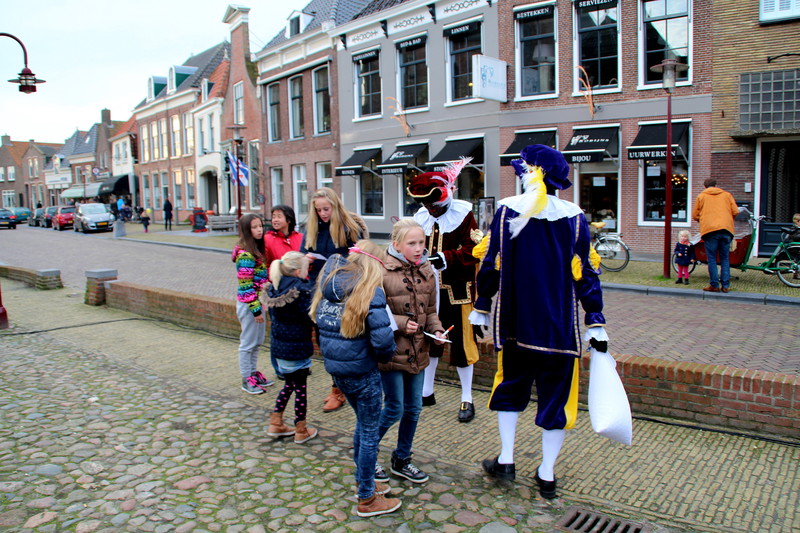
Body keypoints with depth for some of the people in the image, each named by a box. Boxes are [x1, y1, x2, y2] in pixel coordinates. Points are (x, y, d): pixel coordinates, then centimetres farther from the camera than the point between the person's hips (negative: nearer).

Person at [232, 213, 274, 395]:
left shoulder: (257, 250, 9)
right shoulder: (245, 254, -18)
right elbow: (245, 285, -20)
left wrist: (261, 305, 16)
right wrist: (255, 309, -19)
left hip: (258, 301, 9)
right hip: (248, 304, -9)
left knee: (257, 342, 17)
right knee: (248, 343, 3)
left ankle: (253, 372, 31)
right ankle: (247, 380, 14)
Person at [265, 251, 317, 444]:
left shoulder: (274, 288, 2)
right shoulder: (301, 290, -21)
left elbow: (273, 315, 9)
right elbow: (312, 317, -21)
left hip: (278, 346, 7)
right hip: (297, 348, -7)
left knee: (289, 384, 24)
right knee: (300, 388, 9)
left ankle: (275, 423, 30)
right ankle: (301, 431, 21)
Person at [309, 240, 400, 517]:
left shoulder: (328, 285, 1)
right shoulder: (371, 292, -19)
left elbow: (319, 323, 9)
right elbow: (382, 338, -26)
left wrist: (331, 351, 14)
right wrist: (384, 356, -6)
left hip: (335, 367, 7)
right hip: (361, 372, -7)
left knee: (362, 423, 26)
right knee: (369, 432, 10)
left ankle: (362, 481, 41)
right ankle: (367, 499, 24)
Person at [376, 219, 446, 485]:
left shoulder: (426, 271, 6)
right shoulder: (382, 271, -15)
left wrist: (436, 330, -4)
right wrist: (400, 324, -21)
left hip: (417, 351, 6)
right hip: (391, 351, -6)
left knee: (413, 408, 14)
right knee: (394, 408, 1)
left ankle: (401, 459, 34)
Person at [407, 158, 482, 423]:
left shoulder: (463, 216, -10)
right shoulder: (421, 217, 6)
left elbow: (472, 252, -19)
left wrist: (444, 258, -31)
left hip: (458, 291, -5)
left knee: (461, 342, 2)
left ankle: (467, 399, 17)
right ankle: (426, 392, 31)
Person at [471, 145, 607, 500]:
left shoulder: (507, 211, -6)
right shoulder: (574, 217, -4)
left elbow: (490, 264, -3)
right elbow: (587, 274, -3)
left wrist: (481, 307, 9)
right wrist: (596, 324, 3)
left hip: (515, 323, 1)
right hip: (560, 327, 0)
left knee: (510, 387, 20)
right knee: (555, 394, 11)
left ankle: (506, 460, 23)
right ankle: (547, 475, 20)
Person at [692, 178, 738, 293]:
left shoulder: (701, 196, 11)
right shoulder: (727, 195, 16)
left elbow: (695, 216, 10)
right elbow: (735, 211, 9)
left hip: (709, 229, -2)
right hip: (726, 229, 2)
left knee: (712, 258, 1)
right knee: (725, 258, 9)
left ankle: (714, 285, -1)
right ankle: (725, 285, 6)